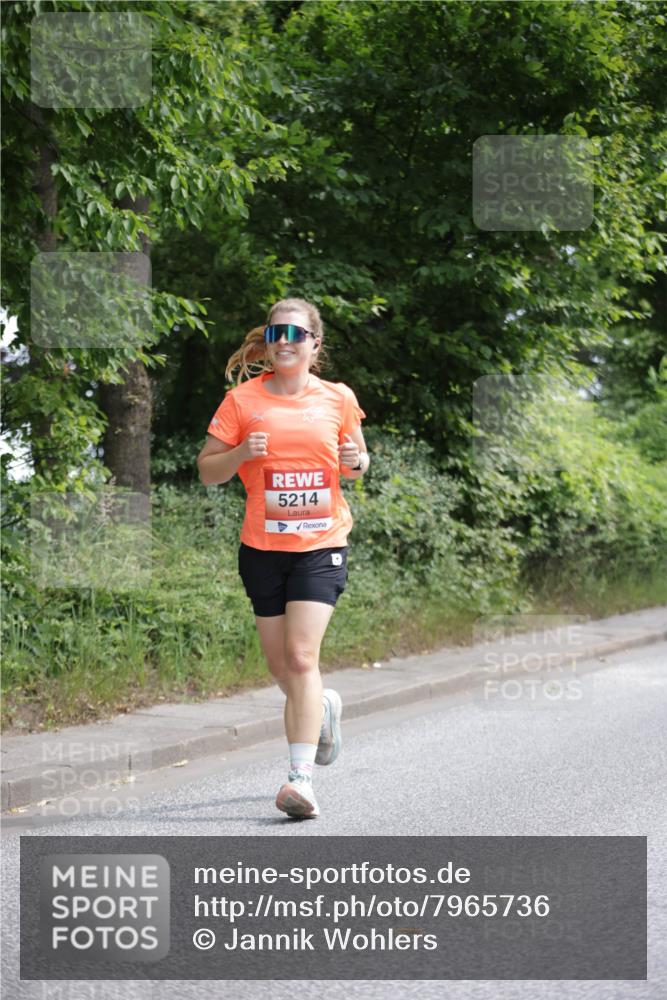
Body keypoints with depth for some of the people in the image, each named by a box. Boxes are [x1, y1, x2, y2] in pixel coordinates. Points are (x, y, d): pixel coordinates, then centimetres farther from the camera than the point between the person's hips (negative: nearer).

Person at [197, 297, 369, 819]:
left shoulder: (338, 398, 4)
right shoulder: (242, 400, 0)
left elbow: (356, 463, 18)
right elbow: (207, 469, 4)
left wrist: (357, 461, -6)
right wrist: (241, 453, -16)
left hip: (321, 545, -2)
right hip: (263, 547, 2)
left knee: (301, 657, -16)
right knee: (283, 668, 9)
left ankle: (301, 777, -18)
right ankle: (324, 706, 44)